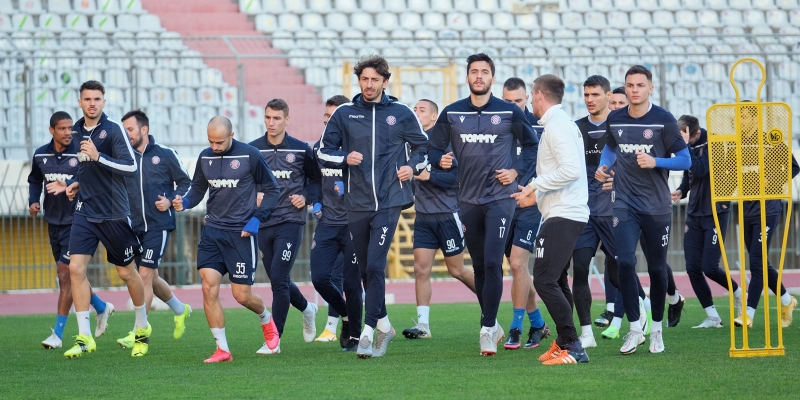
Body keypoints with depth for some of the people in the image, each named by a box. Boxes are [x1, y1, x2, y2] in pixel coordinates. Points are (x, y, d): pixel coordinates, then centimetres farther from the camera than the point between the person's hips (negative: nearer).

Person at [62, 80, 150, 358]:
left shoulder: (113, 130, -10)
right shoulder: (77, 131, 8)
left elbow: (131, 167, -19)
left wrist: (98, 157, -27)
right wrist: (78, 184, 11)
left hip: (114, 213, -4)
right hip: (85, 212, 5)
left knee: (127, 272, 8)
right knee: (76, 268, -10)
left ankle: (142, 327, 30)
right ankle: (84, 337, -6)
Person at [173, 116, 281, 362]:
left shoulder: (250, 155, -9)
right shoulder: (205, 157, 5)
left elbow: (272, 191, -2)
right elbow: (198, 189, 17)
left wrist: (256, 219, -13)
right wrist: (184, 202, -6)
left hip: (241, 233, -4)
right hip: (212, 231, 4)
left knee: (242, 295, -2)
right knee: (209, 288, -10)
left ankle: (267, 320, 33)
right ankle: (222, 349, -1)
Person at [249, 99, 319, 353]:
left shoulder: (301, 150, -1)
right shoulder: (252, 150, 3)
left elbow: (318, 179, 12)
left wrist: (307, 198, -4)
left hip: (290, 222, -4)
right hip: (263, 224, 4)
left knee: (278, 278, -14)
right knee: (279, 280, 13)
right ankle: (307, 308, 43)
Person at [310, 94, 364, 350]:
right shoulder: (318, 148, 9)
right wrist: (316, 202, 13)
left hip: (352, 222, -6)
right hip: (327, 221, 6)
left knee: (351, 282, -3)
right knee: (320, 277, 0)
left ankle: (355, 336, 11)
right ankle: (344, 315, 27)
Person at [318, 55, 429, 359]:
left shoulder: (401, 113, 4)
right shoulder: (344, 114, 6)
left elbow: (423, 145, 17)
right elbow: (324, 151, 11)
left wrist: (413, 167, 0)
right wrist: (345, 158, -7)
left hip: (389, 200, -3)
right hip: (357, 204, 3)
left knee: (375, 267, -14)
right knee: (365, 269, 10)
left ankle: (369, 332, -15)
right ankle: (384, 325, 27)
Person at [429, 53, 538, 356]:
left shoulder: (510, 113, -1)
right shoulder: (451, 114, 5)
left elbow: (532, 145, 8)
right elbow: (434, 148, 11)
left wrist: (517, 170, -4)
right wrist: (440, 161, -10)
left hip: (500, 197, -3)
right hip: (468, 200, 3)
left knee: (492, 263, -14)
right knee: (479, 266, 11)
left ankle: (487, 330, -11)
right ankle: (492, 324, 26)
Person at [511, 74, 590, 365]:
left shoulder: (557, 126, -13)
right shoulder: (561, 124, 18)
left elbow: (572, 170, -24)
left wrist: (536, 185, -15)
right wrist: (537, 195, 20)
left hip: (563, 216, -11)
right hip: (568, 213, 11)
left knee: (545, 280, -14)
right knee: (556, 281, 18)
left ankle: (573, 349, -16)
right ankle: (563, 343, 22)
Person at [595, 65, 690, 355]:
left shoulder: (663, 120, -5)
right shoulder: (614, 120, 5)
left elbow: (685, 160, -4)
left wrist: (655, 162, -19)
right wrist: (603, 166, 7)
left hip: (657, 207, -2)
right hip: (625, 204, 2)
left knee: (657, 268, 7)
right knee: (625, 262, -14)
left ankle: (656, 329, 23)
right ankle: (635, 328, -6)